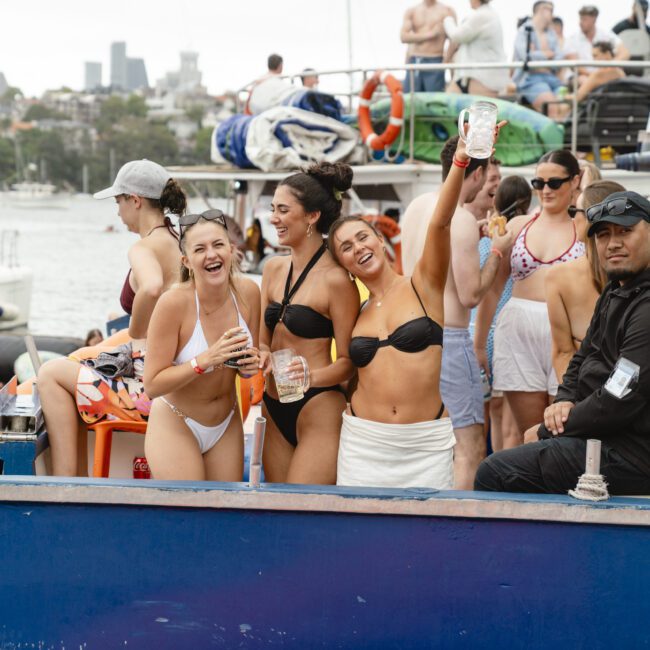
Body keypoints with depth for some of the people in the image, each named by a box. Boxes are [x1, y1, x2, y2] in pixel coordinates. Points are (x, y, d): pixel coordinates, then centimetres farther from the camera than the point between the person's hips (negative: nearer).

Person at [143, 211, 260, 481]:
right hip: (176, 425, -5)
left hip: (227, 424, 5)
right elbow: (152, 385, -23)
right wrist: (206, 359, -33)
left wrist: (250, 365, -16)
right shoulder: (174, 303, -24)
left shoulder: (248, 292, -9)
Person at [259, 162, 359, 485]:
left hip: (319, 410, -8)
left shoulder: (336, 280, -12)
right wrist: (262, 356, -6)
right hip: (275, 409, 8)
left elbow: (348, 361, -9)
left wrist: (311, 377, -27)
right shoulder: (274, 269, 10)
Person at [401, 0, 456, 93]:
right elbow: (404, 37, -2)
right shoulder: (411, 11, 12)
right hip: (414, 63, 3)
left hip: (435, 62, -3)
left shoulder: (447, 11, 4)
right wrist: (428, 35, -8)